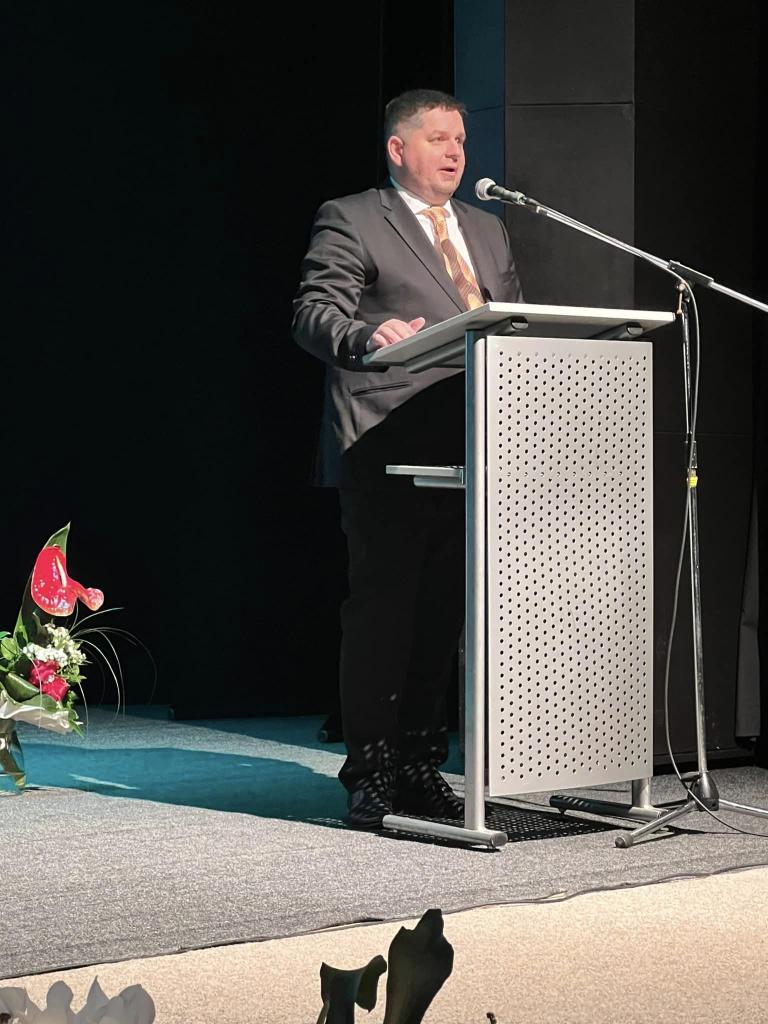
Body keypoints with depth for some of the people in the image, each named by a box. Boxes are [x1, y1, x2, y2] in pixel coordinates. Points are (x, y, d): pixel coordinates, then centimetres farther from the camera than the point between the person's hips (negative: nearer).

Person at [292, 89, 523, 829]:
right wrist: (366, 337, -29)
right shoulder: (350, 221, 2)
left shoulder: (487, 231, 24)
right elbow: (314, 314, -8)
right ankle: (370, 774, -1)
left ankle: (421, 768, 15)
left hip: (467, 454, 6)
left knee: (443, 614, 7)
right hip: (387, 455, -6)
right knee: (382, 608, -6)